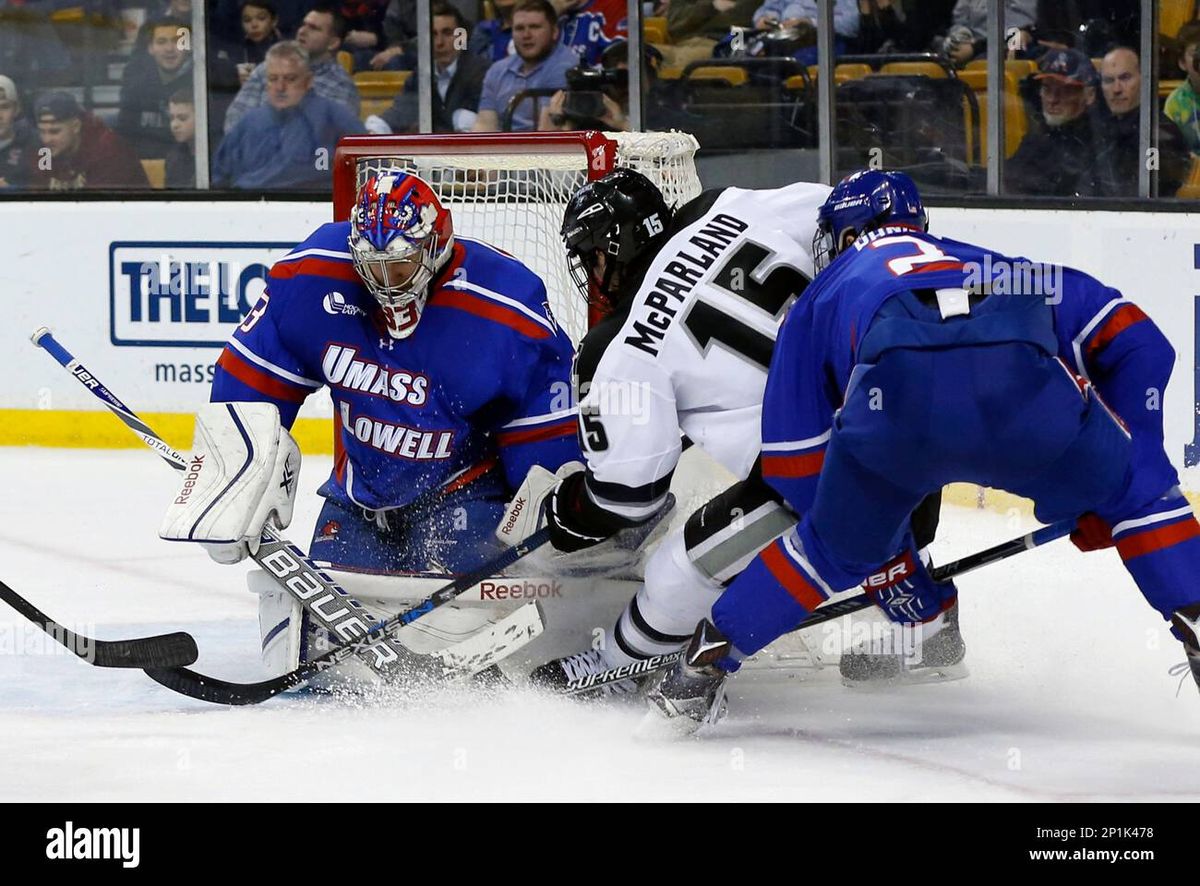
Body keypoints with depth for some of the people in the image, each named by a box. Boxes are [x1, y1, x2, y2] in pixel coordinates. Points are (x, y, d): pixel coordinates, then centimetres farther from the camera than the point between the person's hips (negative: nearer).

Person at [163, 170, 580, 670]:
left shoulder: (508, 313, -22)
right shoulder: (314, 278, -15)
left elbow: (547, 436, -13)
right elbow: (251, 380, -4)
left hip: (464, 491, -3)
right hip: (360, 492, 3)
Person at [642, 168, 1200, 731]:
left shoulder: (823, 298, 40)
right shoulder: (997, 268, 43)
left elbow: (795, 464, 35)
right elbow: (1133, 341, 33)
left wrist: (893, 561, 41)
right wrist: (1111, 471, 34)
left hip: (900, 389, 0)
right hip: (1023, 380, 0)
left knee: (837, 548, 26)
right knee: (1134, 488, 25)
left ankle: (705, 661, 25)